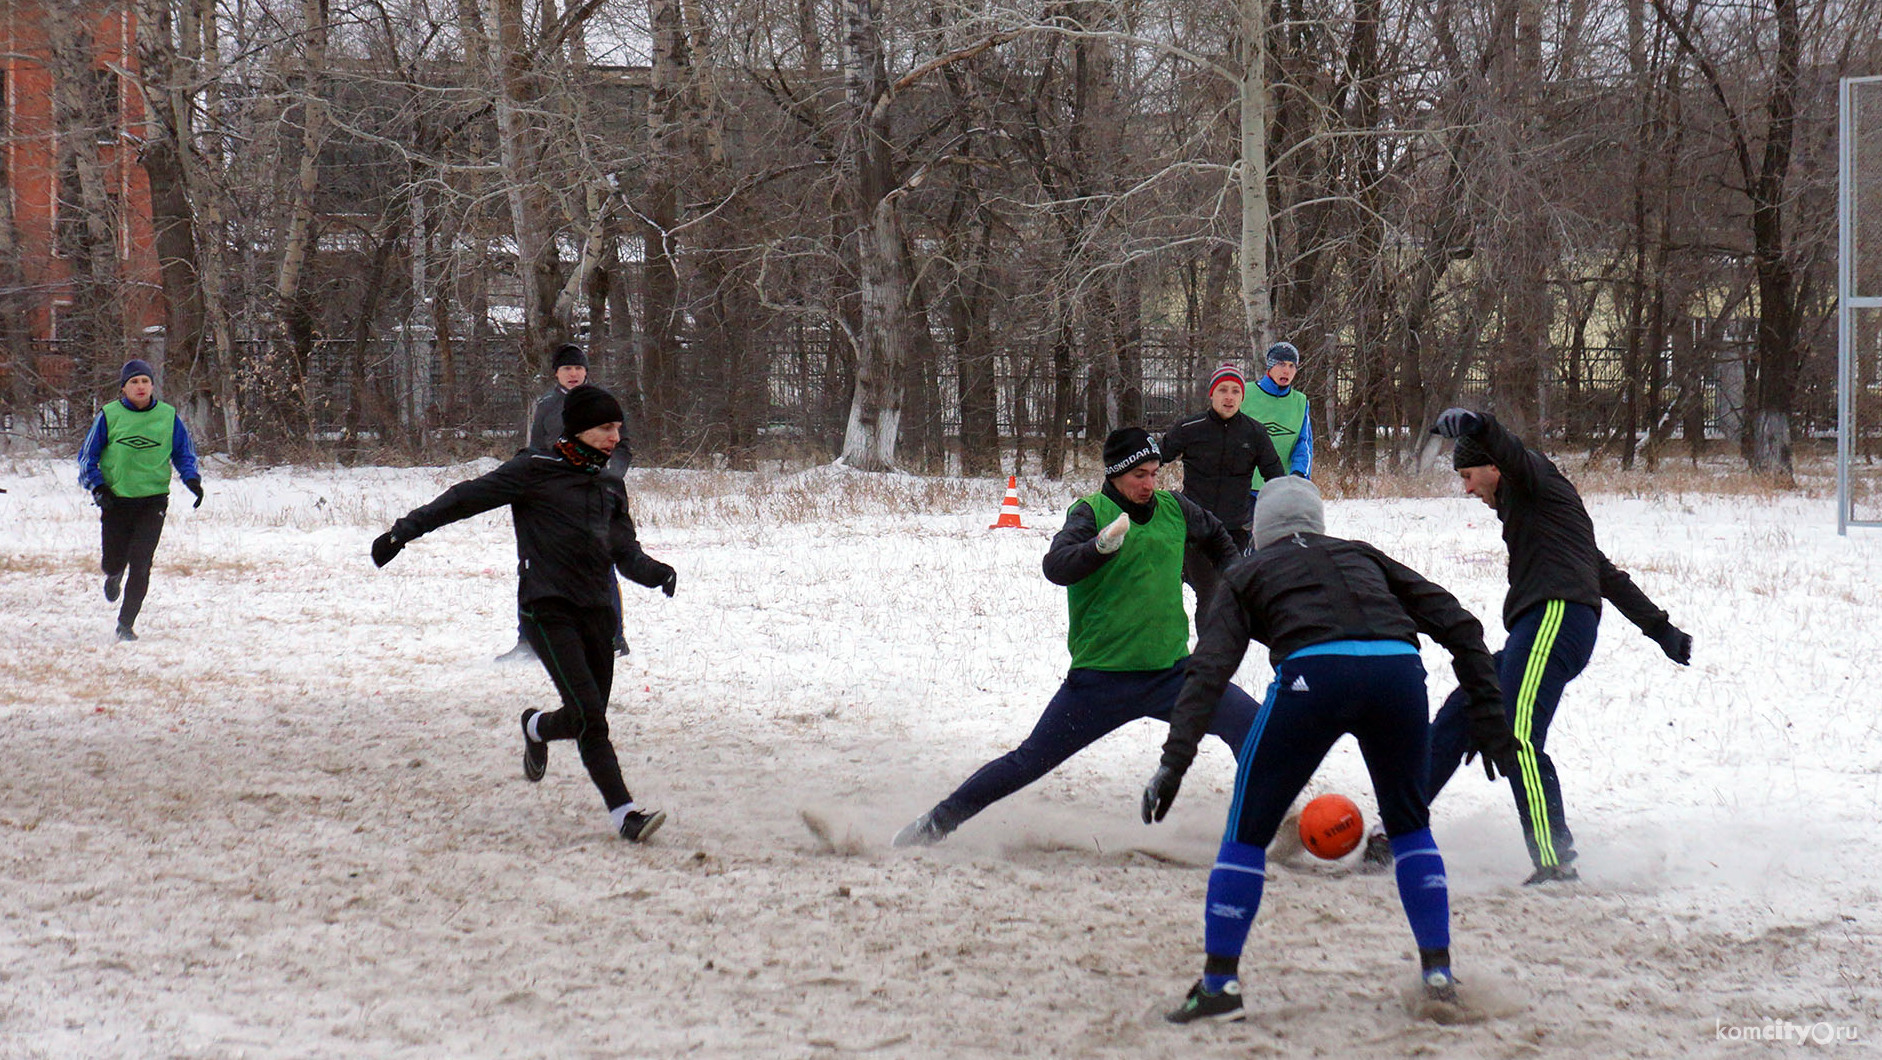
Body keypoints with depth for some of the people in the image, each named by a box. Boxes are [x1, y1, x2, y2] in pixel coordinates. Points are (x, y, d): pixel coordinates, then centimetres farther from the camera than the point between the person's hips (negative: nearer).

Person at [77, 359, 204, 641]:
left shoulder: (168, 417, 3)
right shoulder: (109, 416, -1)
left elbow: (184, 454, 14)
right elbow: (87, 456, 6)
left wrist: (193, 480, -4)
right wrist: (98, 487, -8)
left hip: (153, 500, 0)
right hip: (116, 500, 0)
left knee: (141, 564, -11)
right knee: (114, 563, 4)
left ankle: (126, 623, 0)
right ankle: (114, 576, 43)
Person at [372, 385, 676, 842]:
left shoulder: (610, 487, 16)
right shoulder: (535, 471, -3)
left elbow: (625, 553, 15)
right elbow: (468, 497, -3)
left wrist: (655, 572, -7)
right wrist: (403, 531, -5)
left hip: (597, 610, 6)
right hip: (548, 609, -6)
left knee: (590, 718, 4)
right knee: (588, 715, -16)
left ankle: (539, 728, 29)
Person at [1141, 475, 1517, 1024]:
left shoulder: (1248, 573, 26)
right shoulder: (1363, 556, 34)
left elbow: (1209, 669, 11)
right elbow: (1458, 624, 26)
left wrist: (1173, 762, 3)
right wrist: (1487, 716, 24)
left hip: (1312, 673, -3)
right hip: (1398, 670, 3)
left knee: (1248, 827, 12)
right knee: (1409, 824, 25)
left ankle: (1220, 982, 8)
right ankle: (1438, 972, 21)